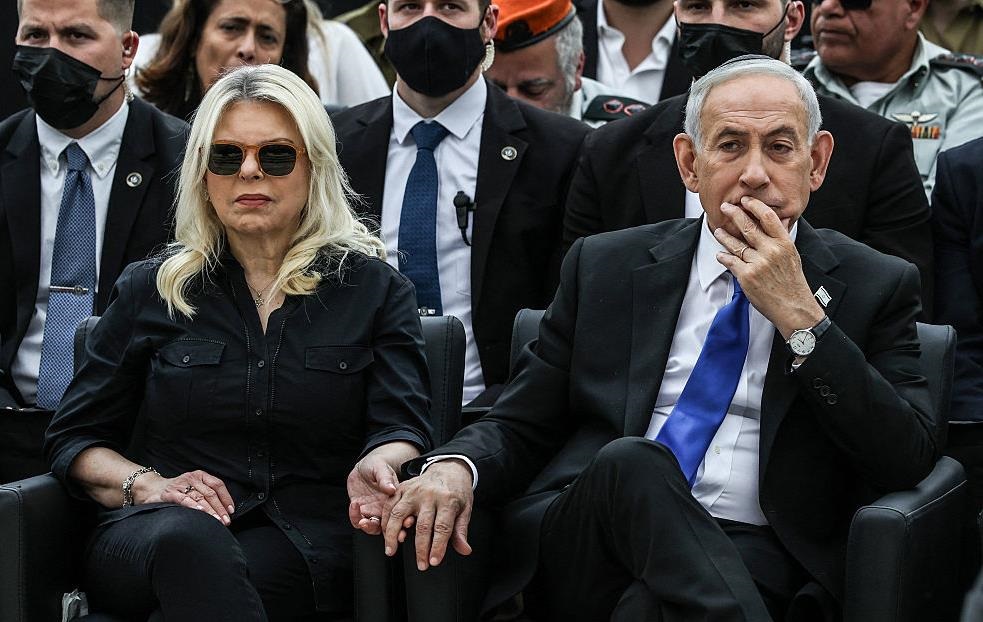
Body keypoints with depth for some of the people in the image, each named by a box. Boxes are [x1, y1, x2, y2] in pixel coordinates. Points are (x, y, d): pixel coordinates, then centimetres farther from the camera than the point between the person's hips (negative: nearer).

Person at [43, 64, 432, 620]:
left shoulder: (374, 288, 12)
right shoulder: (152, 289, 14)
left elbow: (402, 430, 2)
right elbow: (73, 438, 14)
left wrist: (378, 466, -24)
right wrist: (144, 484, -9)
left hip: (305, 552, -1)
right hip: (147, 540, 2)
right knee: (185, 534, -36)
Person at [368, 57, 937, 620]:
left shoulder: (878, 286, 8)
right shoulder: (603, 267, 14)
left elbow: (910, 460, -3)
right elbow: (520, 423, 15)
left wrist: (800, 316, -10)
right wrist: (453, 466, -9)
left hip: (757, 561, -4)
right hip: (581, 544, 5)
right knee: (630, 461, -32)